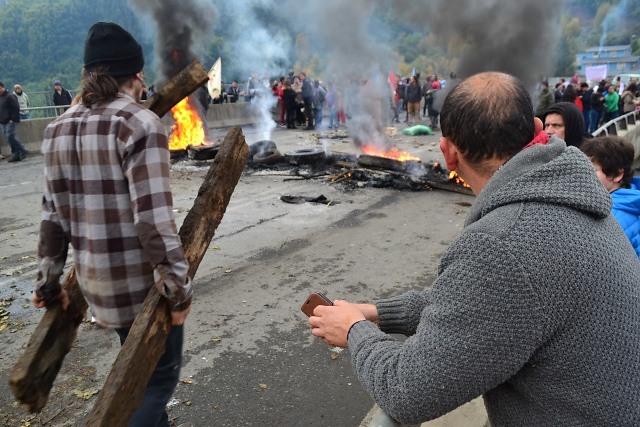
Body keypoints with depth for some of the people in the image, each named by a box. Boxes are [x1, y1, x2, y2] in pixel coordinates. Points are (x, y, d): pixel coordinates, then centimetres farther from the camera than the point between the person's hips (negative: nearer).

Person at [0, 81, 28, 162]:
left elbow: (16, 108, -17)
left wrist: (13, 119, -20)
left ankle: (23, 151, -6)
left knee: (10, 137, -17)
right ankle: (16, 155, 9)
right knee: (8, 138, 5)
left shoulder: (10, 96, -10)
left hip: (11, 121, -9)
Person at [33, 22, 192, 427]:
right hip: (142, 277, -7)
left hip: (95, 277, 7)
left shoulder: (58, 129, 5)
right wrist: (179, 286, -16)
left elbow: (54, 216, 7)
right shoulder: (140, 124, -17)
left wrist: (49, 281, 14)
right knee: (160, 372, 13)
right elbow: (154, 218, -23)